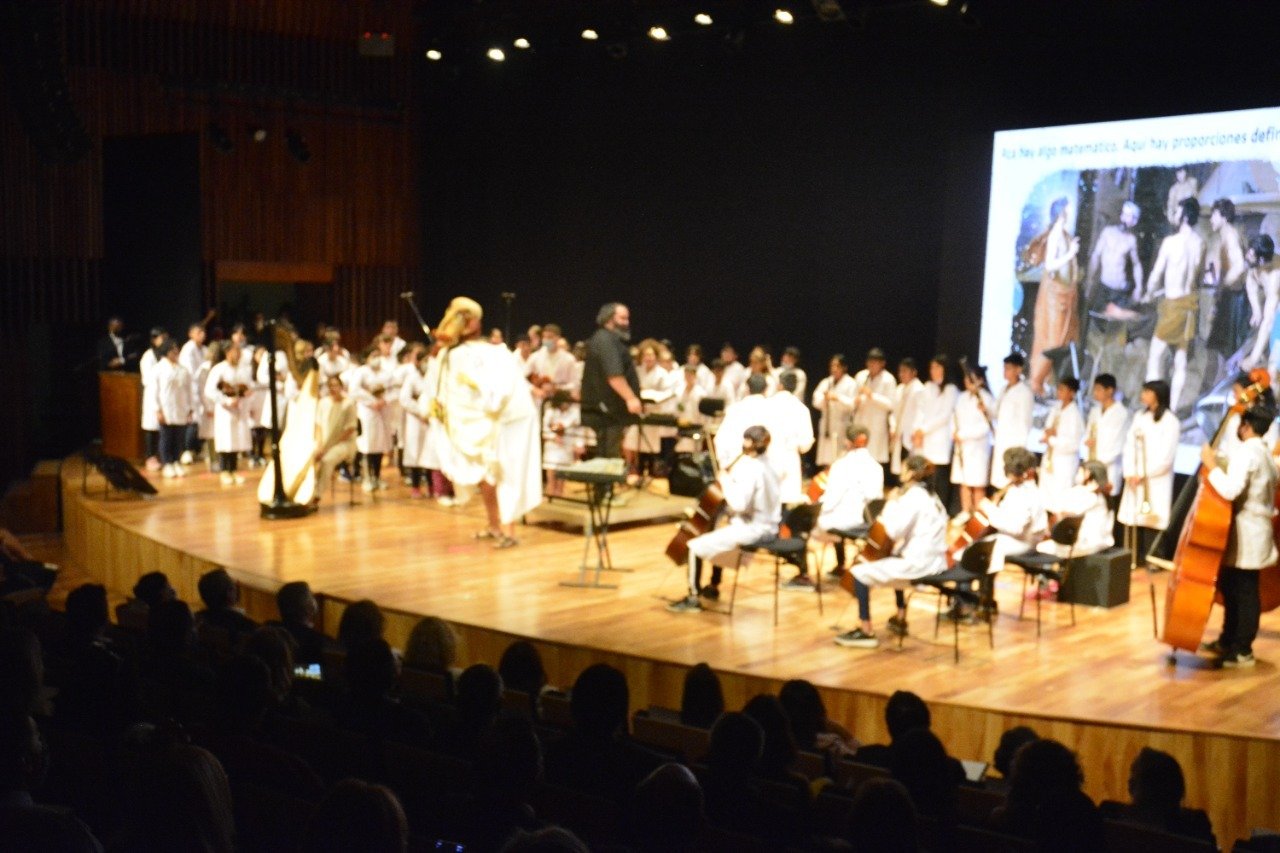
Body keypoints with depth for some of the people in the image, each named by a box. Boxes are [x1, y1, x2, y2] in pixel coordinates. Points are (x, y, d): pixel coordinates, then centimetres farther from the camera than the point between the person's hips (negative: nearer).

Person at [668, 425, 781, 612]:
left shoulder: (751, 469, -20)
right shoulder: (764, 466, 9)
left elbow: (739, 504, -30)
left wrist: (726, 482, -16)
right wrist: (731, 479, 7)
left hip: (752, 529, -10)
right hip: (766, 525, 10)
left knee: (696, 546, -8)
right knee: (716, 537, 35)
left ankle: (693, 598, -2)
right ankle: (713, 587, 44)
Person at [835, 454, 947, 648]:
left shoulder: (912, 497, -15)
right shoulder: (929, 495, 15)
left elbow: (894, 531, -19)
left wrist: (890, 507, -6)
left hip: (919, 563, -10)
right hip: (934, 560, 10)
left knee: (860, 572, -5)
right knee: (895, 561, 40)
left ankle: (866, 632, -3)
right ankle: (900, 619, 44)